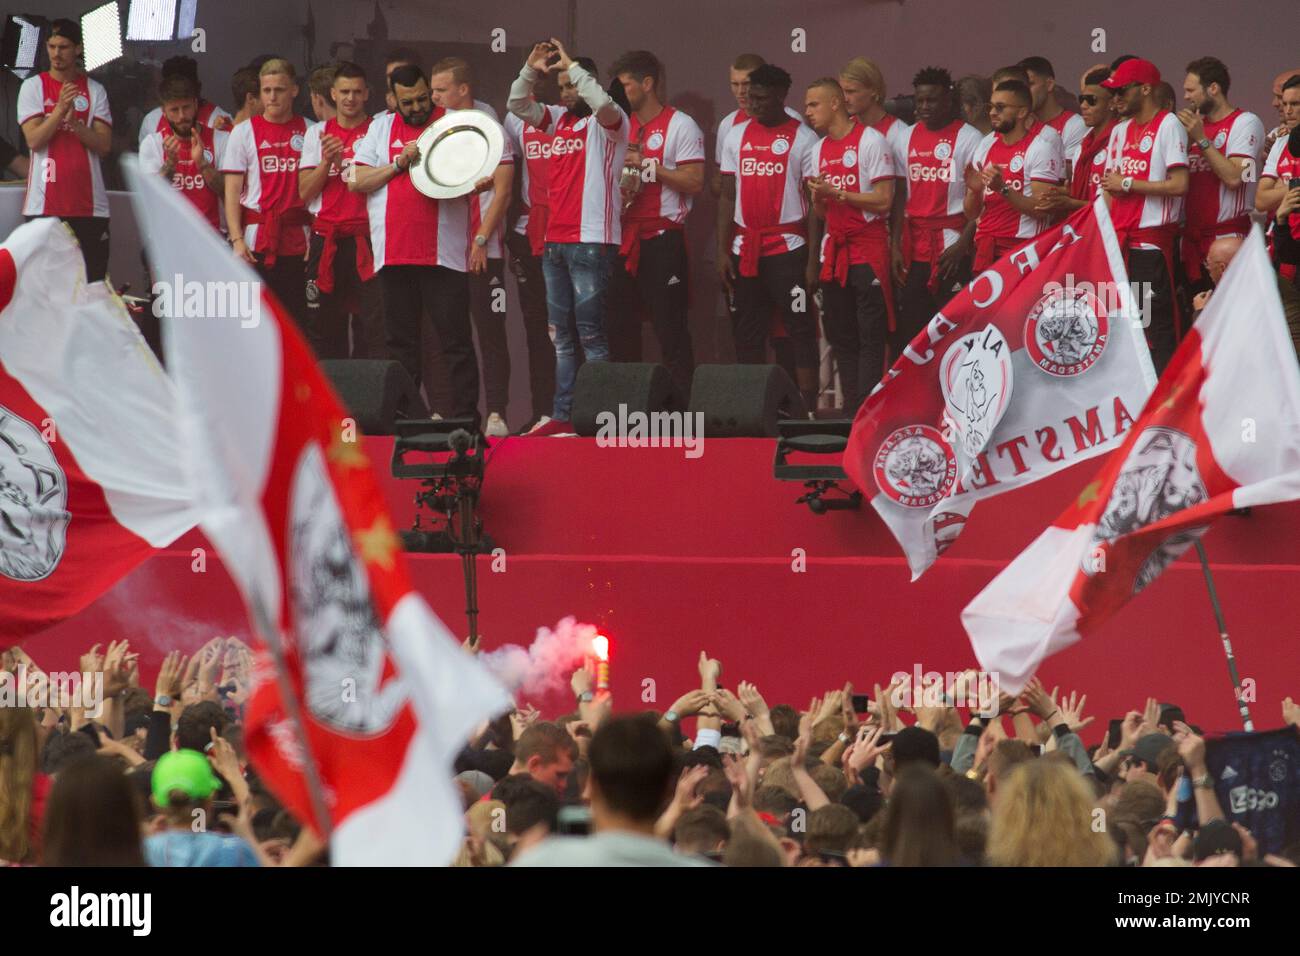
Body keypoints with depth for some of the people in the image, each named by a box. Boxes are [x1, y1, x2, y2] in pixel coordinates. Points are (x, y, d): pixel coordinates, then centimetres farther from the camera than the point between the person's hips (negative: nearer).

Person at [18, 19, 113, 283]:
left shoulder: (95, 91, 9)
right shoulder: (33, 87, 5)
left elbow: (104, 145, 1)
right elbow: (34, 139, -6)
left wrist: (74, 122, -13)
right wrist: (60, 109, -18)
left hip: (89, 206, 1)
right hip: (44, 206, -1)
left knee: (92, 283, -2)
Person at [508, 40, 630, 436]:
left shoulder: (607, 123, -5)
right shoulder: (560, 119, 15)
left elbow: (602, 103, -26)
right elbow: (517, 105, 15)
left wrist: (571, 66, -16)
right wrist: (531, 70, -1)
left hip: (592, 243, -8)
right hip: (555, 240, 8)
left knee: (591, 335, -8)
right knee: (561, 337, 10)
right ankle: (563, 415, 13)